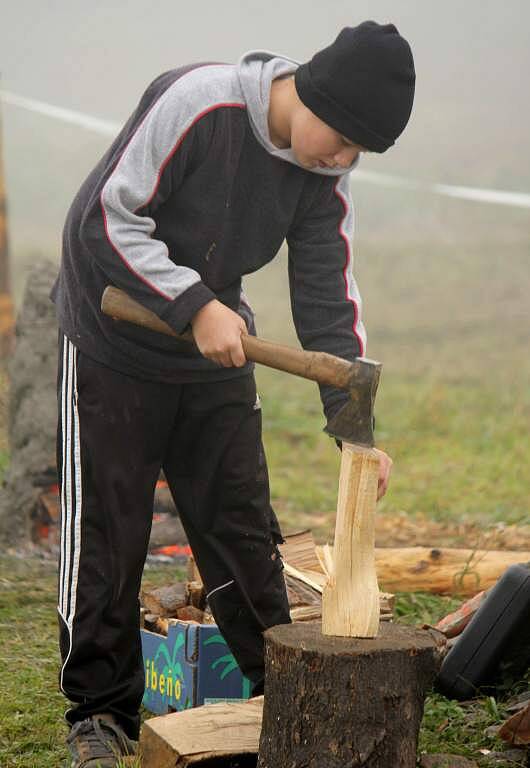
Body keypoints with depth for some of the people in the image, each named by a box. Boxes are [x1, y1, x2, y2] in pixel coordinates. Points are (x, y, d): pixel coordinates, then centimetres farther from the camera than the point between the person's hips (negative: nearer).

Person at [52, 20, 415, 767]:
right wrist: (197, 304, -29)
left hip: (218, 352, 5)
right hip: (115, 346, -5)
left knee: (244, 528, 8)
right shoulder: (195, 103, -26)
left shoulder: (324, 175, -7)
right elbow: (108, 218, -24)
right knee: (107, 533, 0)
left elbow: (327, 297, -6)